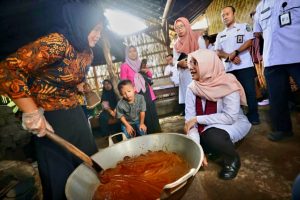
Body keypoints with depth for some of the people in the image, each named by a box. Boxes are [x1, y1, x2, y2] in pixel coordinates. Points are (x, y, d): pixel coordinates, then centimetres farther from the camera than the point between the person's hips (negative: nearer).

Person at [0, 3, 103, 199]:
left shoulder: (87, 54, 6)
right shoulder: (57, 42, -19)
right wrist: (32, 113, -25)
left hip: (76, 115, 8)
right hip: (50, 119, -7)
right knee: (61, 179, 9)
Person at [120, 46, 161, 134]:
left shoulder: (141, 63, 15)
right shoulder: (124, 66, -1)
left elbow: (150, 76, 21)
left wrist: (147, 71, 1)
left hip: (147, 92, 5)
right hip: (136, 93, -5)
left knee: (152, 111, 6)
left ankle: (156, 131, 20)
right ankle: (146, 133, 10)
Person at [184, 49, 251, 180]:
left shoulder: (227, 84, -22)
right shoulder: (192, 88, -11)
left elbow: (230, 117, -29)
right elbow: (189, 119, -16)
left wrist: (198, 119, -29)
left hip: (234, 124, -4)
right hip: (207, 129, 4)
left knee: (212, 136, -34)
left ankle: (233, 159, -1)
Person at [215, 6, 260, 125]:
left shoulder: (244, 27, 10)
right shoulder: (220, 35, 18)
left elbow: (249, 42, -3)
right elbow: (218, 52, 8)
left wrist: (235, 52, -16)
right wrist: (230, 57, -9)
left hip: (245, 66, -3)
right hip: (228, 68, 3)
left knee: (249, 91, -3)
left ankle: (253, 117, 8)